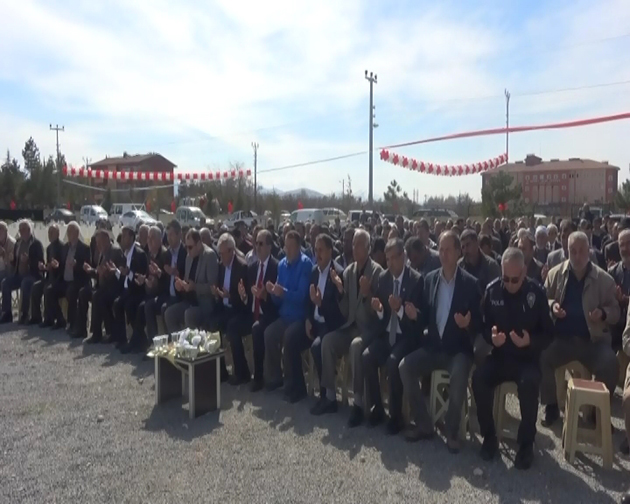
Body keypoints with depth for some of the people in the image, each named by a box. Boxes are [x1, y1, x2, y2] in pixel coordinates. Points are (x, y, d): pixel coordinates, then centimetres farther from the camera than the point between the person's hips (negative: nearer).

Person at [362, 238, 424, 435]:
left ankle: (396, 415, -11)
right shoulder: (383, 277, 6)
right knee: (367, 356, -20)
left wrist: (400, 309, -30)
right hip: (386, 334, 5)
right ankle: (377, 407, -2)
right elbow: (381, 314, 9)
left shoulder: (416, 279, -10)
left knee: (393, 361, -30)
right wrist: (379, 309, -15)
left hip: (407, 336, -5)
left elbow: (420, 316, -13)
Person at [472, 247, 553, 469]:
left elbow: (548, 332, -2)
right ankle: (489, 437, -5)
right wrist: (491, 336, -17)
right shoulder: (492, 290, -3)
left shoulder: (537, 292, -7)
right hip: (500, 355, 2)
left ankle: (526, 443, -10)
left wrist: (531, 342, -23)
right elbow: (484, 325, 6)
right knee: (478, 378, -26)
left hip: (527, 357, -2)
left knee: (529, 384, -33)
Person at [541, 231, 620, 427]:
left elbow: (615, 311, 4)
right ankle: (551, 406, -3)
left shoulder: (604, 279, -1)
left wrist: (603, 313, -18)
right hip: (561, 337, 0)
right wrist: (551, 305, -14)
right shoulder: (555, 274, 0)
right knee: (541, 357, -25)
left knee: (610, 365, -26)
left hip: (593, 339, 0)